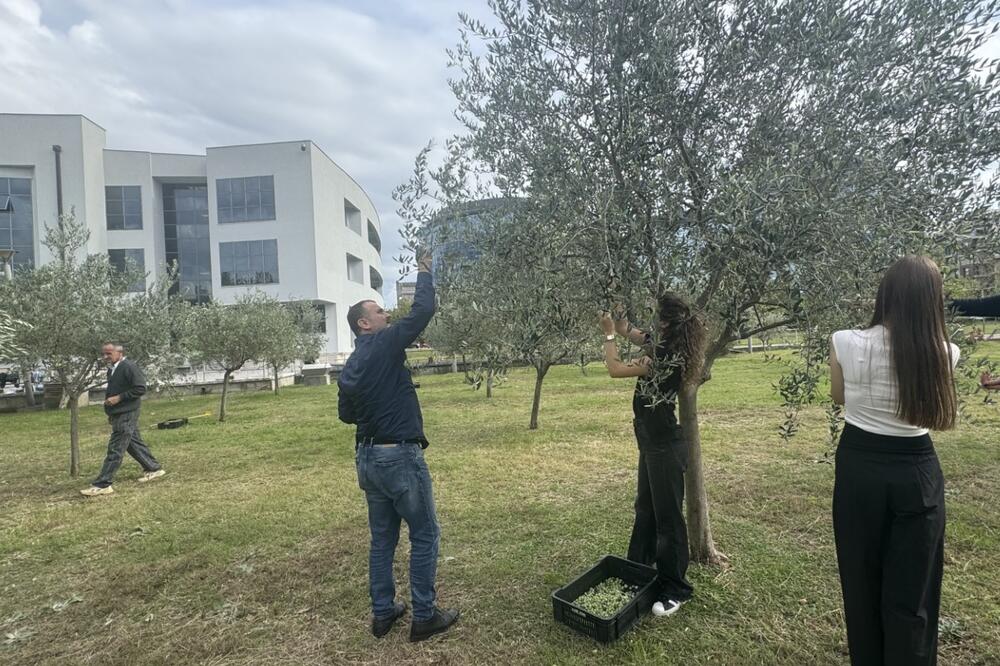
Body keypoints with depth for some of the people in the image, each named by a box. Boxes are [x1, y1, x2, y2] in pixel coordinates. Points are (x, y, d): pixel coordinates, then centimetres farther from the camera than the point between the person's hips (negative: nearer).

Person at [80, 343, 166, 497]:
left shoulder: (129, 367, -16)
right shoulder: (112, 370, 13)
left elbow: (140, 388, -21)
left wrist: (118, 398, -22)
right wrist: (111, 413, 19)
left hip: (126, 415, -10)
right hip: (118, 415, 10)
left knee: (115, 449, -6)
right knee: (134, 443, 16)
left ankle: (102, 485, -2)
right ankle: (154, 468, 26)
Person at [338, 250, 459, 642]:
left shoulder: (349, 367, 10)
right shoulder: (385, 344, -12)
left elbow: (346, 415, 18)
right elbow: (423, 312, -13)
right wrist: (424, 273, 1)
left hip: (367, 457, 8)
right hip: (400, 456, -8)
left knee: (382, 538, 18)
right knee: (425, 536, 5)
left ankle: (382, 613, 28)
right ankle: (424, 618, 14)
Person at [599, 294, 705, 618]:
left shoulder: (666, 357, -24)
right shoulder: (664, 345, 3)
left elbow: (616, 369, -20)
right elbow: (632, 332, 22)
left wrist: (609, 335, -8)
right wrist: (618, 322, 8)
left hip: (665, 446, -10)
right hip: (653, 442, 10)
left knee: (668, 516, 3)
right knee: (645, 508, 22)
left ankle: (675, 590, 19)